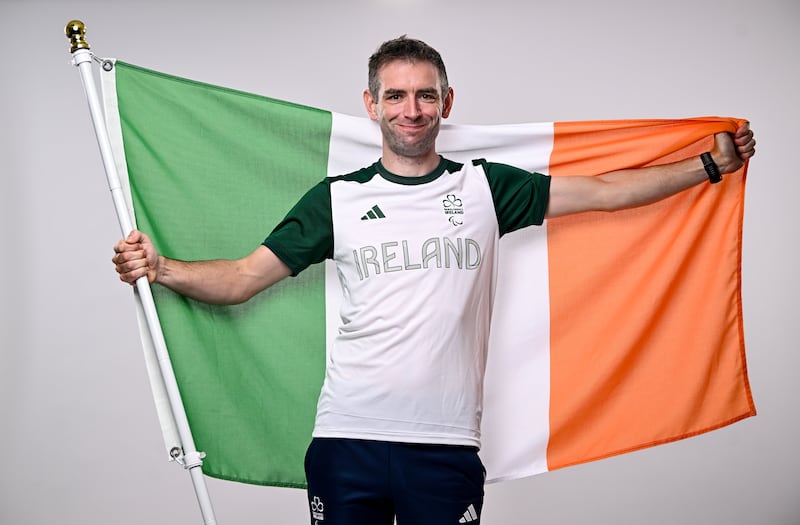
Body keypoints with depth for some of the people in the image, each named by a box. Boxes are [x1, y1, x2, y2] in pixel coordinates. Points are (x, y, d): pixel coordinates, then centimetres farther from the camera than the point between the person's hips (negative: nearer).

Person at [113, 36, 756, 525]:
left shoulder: (484, 186, 6)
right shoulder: (337, 198, 6)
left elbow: (604, 191, 9)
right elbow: (241, 278, 4)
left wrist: (710, 164, 8)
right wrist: (160, 268, -11)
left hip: (447, 444, 0)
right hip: (347, 436, 0)